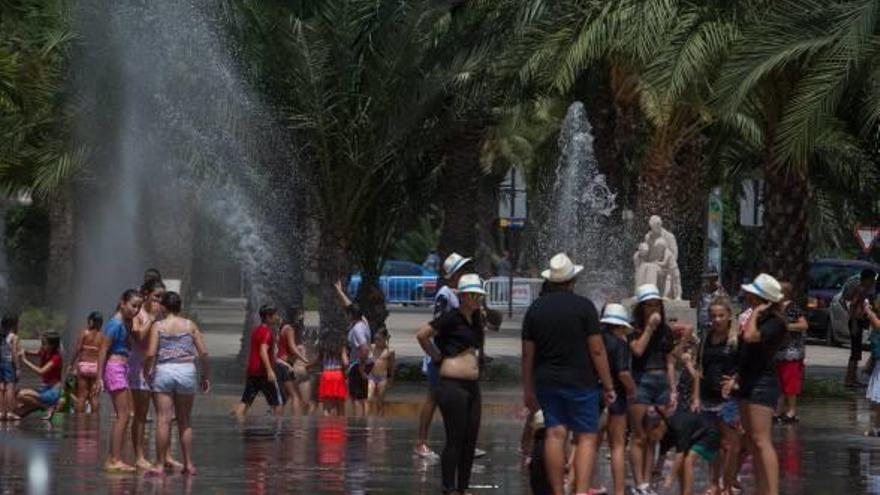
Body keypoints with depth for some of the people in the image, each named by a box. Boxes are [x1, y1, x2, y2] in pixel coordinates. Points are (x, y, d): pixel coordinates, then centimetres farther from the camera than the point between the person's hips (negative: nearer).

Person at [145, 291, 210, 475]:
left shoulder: (158, 326, -2)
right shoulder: (190, 325, 5)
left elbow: (151, 353, -11)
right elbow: (203, 353, 1)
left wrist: (147, 370, 5)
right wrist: (206, 376, 11)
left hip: (164, 371, -2)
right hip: (187, 371, 2)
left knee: (163, 420, -2)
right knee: (185, 421, 11)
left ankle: (160, 464, -3)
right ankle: (188, 464, 12)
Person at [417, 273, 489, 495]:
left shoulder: (476, 319, 14)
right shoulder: (452, 318, -9)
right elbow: (422, 334, -14)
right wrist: (437, 356, -3)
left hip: (472, 385, 8)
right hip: (452, 384, -8)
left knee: (470, 440, 9)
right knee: (454, 440, -6)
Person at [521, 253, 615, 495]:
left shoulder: (535, 308, 5)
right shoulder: (583, 306, -8)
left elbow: (527, 354, 8)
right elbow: (597, 350, -9)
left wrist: (528, 390, 16)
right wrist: (608, 385, -2)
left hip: (546, 382, 4)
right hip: (580, 382, -4)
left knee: (555, 434, 6)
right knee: (586, 437, -2)